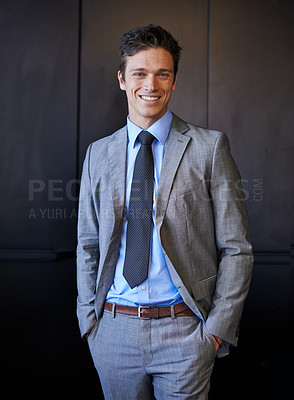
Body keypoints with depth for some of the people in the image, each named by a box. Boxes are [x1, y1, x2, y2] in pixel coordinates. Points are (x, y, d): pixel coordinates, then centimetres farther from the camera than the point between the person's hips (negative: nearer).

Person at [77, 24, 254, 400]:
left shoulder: (209, 147, -4)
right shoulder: (98, 153, 6)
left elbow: (236, 249, -4)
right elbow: (88, 245, 11)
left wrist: (217, 329, -8)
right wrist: (89, 319, 5)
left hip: (184, 330, -2)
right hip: (113, 331, 3)